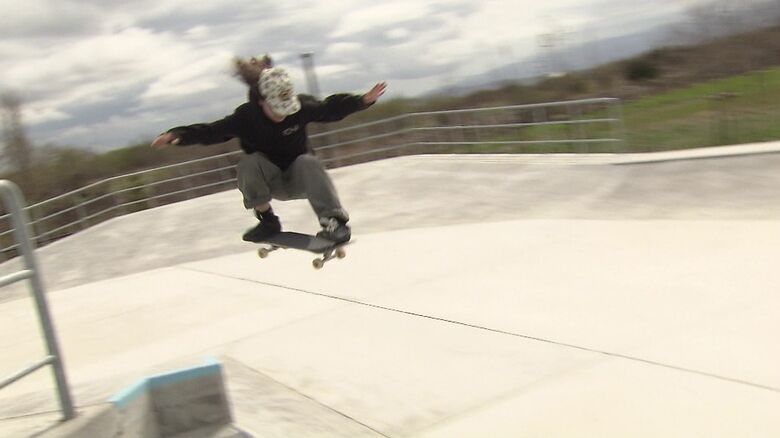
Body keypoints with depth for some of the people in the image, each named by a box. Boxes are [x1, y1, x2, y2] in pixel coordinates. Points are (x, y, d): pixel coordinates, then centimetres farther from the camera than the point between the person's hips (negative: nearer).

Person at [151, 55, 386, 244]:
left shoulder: (301, 106, -15)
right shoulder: (246, 116, -19)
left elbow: (330, 109, -6)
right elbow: (211, 131, -23)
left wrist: (363, 100, -17)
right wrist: (178, 134, -37)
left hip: (299, 179, 0)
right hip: (270, 182, 0)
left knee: (307, 162, -33)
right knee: (250, 162, -31)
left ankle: (334, 220, -34)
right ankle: (267, 220, -17)